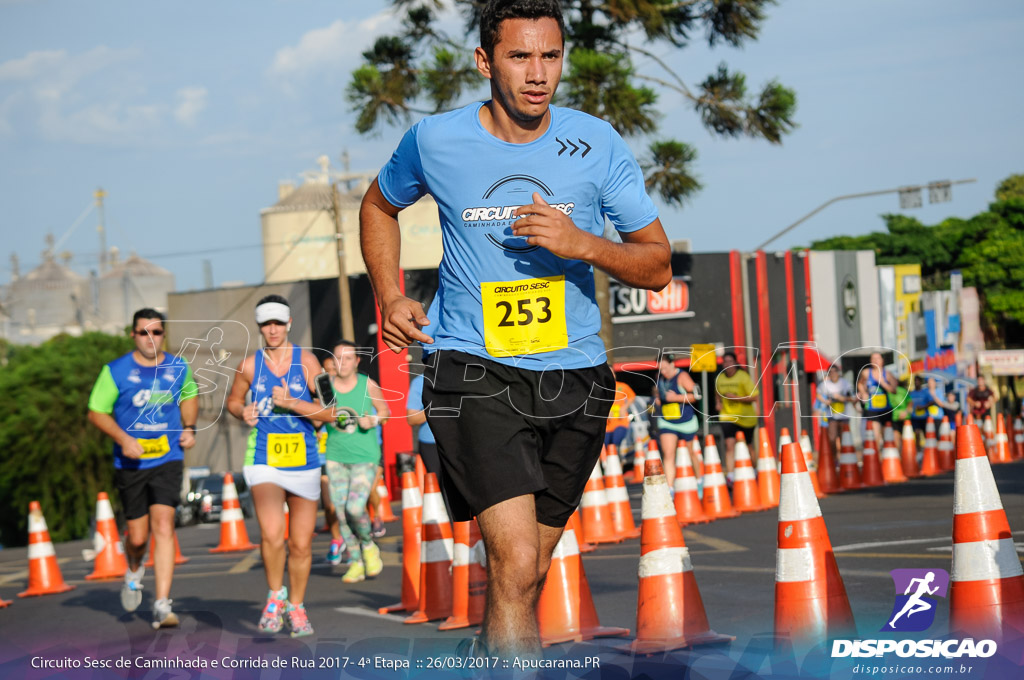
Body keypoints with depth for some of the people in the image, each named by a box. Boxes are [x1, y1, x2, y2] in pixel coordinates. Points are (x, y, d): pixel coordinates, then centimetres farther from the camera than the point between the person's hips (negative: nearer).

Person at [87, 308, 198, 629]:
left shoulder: (178, 368, 5)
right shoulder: (115, 371, -4)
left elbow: (190, 396, 25)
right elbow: (96, 412, 0)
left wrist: (189, 427, 8)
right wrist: (123, 439, -14)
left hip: (168, 461, 1)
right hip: (131, 464, -1)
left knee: (163, 526, -15)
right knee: (138, 537, 5)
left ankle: (162, 605, -16)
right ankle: (134, 572, 42)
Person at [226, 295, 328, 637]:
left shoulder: (306, 361, -3)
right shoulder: (250, 365, 2)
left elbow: (329, 412, -8)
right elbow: (233, 400, 20)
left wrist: (291, 402, -22)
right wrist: (243, 413, -2)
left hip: (304, 464, 1)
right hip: (264, 463, -1)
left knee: (301, 544, 7)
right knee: (272, 534, -24)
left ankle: (296, 606, 30)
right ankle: (275, 595, 1)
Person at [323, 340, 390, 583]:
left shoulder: (368, 385, -4)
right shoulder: (326, 387, 0)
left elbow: (384, 410, 9)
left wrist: (373, 420, -12)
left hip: (365, 457, -3)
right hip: (336, 456, 3)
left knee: (355, 508, -16)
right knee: (341, 511, 1)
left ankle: (369, 545, 13)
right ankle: (356, 563, 14)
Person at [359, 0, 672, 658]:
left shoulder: (598, 145, -3)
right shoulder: (436, 141, -3)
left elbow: (659, 265, 0)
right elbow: (379, 206, 20)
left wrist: (582, 244, -18)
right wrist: (390, 296, 6)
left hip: (574, 376, 3)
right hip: (475, 374, -3)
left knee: (529, 571, 14)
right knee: (516, 565, -19)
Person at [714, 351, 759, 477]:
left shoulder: (743, 377, -12)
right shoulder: (719, 378, 2)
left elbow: (753, 397, -14)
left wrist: (736, 398, -23)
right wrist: (718, 402, 4)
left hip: (746, 418, -2)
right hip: (728, 416, 2)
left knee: (748, 446, 12)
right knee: (729, 444, -16)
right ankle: (729, 475, -23)